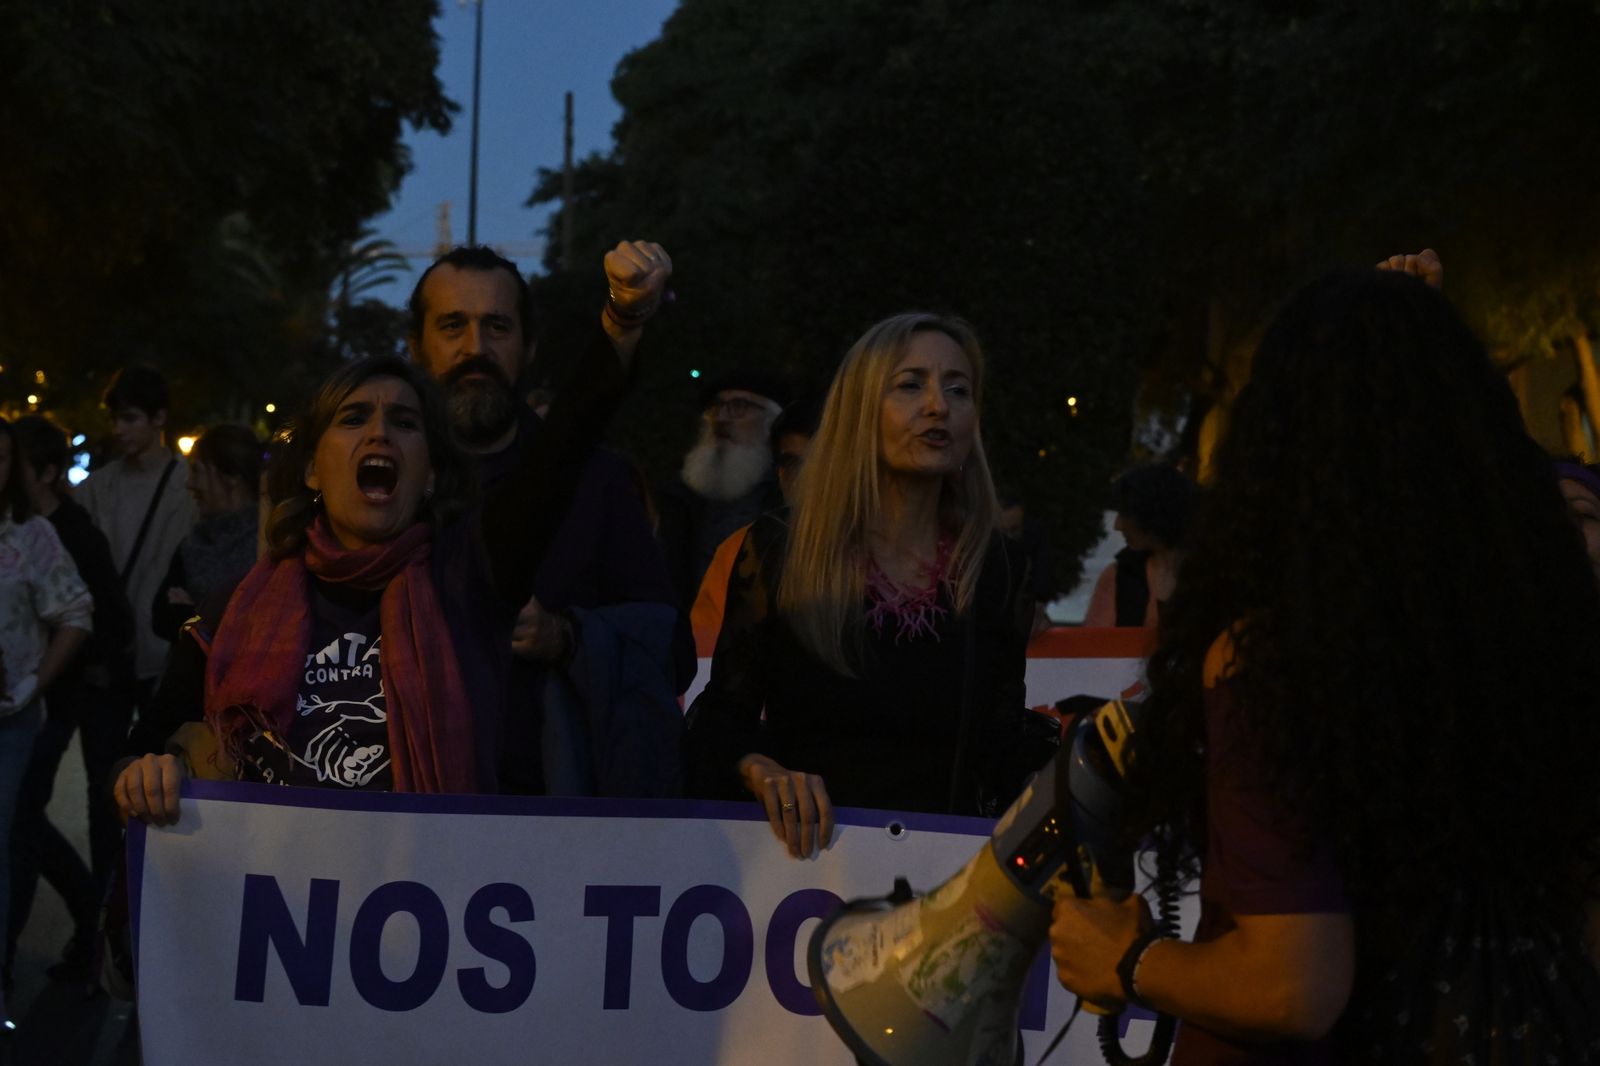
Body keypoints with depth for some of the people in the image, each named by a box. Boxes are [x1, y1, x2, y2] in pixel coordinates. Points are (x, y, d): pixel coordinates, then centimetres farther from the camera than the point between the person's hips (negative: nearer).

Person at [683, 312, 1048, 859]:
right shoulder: (778, 550, 5)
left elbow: (1001, 752, 13)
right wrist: (763, 773, -13)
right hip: (801, 851, -2)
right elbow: (722, 718, 7)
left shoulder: (996, 570, 10)